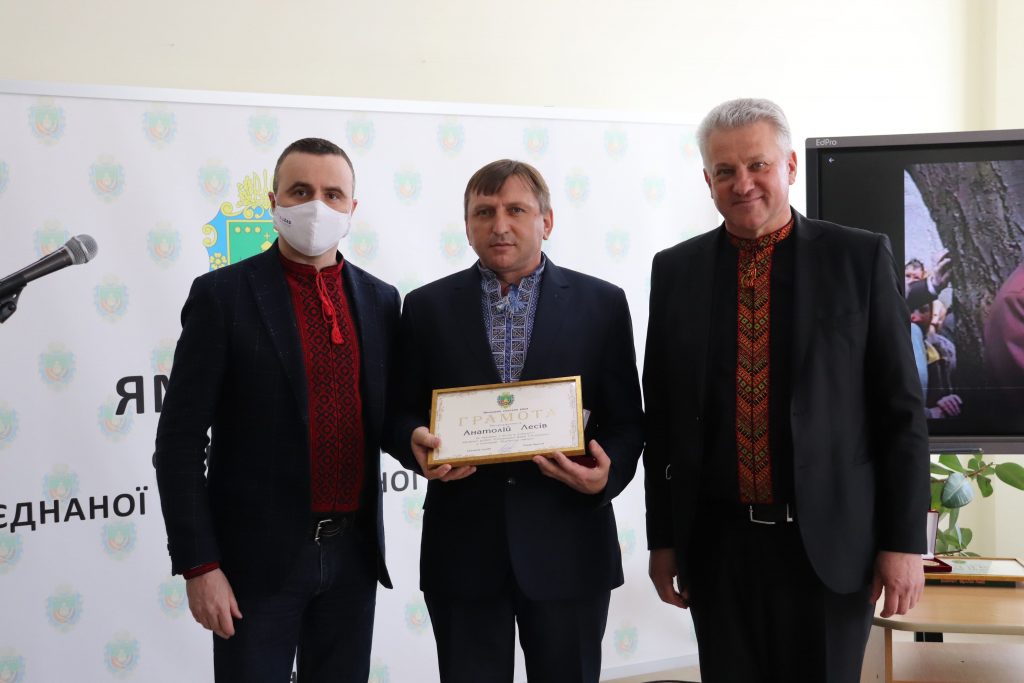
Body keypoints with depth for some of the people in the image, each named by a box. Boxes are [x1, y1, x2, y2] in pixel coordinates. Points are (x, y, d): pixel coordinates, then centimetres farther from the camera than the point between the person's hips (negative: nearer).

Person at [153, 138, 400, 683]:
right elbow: (181, 442, -8)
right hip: (258, 556, -4)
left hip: (353, 553, 4)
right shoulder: (222, 295, -6)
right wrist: (198, 566, -12)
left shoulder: (381, 300, 7)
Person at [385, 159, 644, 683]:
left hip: (568, 549, 0)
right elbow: (400, 413, 9)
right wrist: (416, 443, -13)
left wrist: (608, 472, -16)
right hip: (463, 551, 1)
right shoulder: (428, 307, 7)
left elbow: (626, 420, 5)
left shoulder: (601, 303, 4)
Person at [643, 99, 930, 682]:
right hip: (718, 544, 2)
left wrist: (905, 541, -5)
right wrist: (663, 538, 7)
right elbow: (661, 414, 9)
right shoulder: (676, 271, 6)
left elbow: (901, 408, -1)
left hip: (831, 541, -2)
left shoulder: (861, 258, -1)